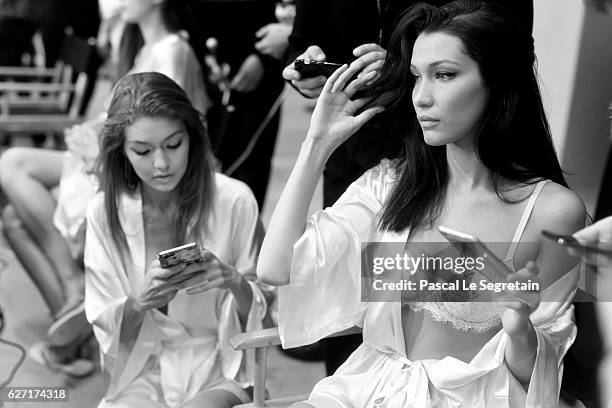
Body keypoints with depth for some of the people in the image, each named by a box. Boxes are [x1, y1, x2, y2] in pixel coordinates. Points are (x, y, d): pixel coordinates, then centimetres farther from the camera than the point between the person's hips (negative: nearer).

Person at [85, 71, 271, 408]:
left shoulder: (234, 200, -9)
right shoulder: (104, 212, -4)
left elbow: (258, 314, 0)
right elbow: (106, 330, 0)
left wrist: (234, 283, -22)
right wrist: (139, 301, -21)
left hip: (220, 371, -1)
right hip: (142, 374, 2)